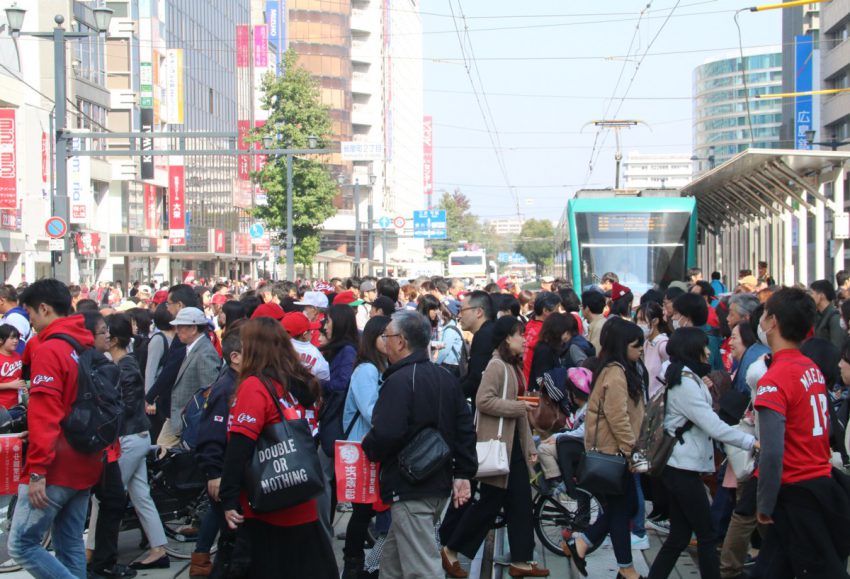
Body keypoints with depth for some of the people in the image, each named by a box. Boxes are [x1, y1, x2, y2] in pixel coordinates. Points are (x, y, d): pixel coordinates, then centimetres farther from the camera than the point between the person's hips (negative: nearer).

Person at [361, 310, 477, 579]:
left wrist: (368, 447, -4)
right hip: (439, 485, 9)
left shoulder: (399, 381, -17)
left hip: (410, 489, -9)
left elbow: (385, 434, -25)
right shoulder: (445, 378, 11)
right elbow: (464, 428, 12)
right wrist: (463, 474, 14)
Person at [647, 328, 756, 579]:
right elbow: (713, 426, -21)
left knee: (679, 535, 10)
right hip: (682, 468, -10)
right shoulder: (685, 382, -16)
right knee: (707, 536, -6)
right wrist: (751, 442, -20)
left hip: (680, 467, 10)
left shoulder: (684, 379, 14)